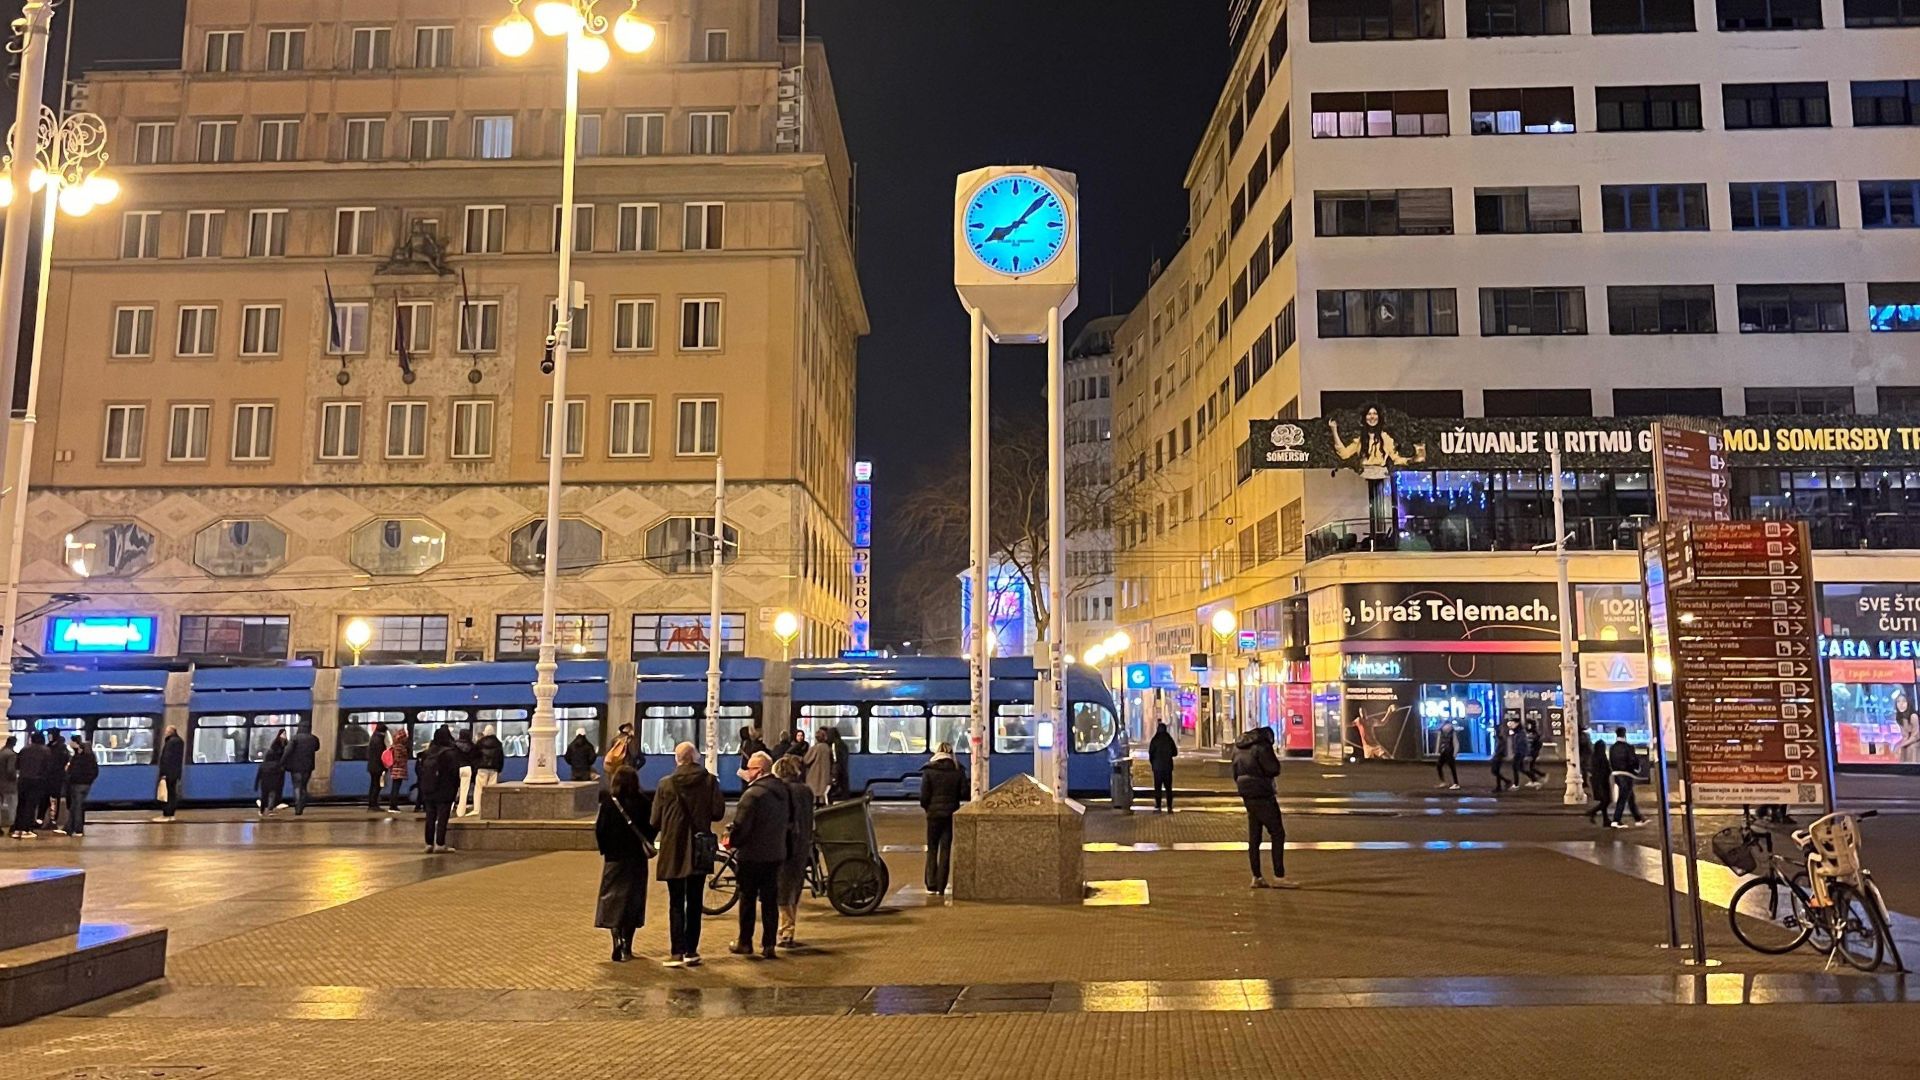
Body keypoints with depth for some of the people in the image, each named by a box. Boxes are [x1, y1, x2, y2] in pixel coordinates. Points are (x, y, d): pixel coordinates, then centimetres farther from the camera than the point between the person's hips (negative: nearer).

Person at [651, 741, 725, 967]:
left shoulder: (666, 784, -6)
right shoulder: (710, 781, -5)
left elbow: (656, 820, -3)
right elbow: (718, 812, -6)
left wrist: (650, 839, 17)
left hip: (673, 851, -1)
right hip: (699, 851, 1)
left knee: (676, 903, 6)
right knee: (694, 903, 11)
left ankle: (677, 952, 2)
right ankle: (691, 951, 11)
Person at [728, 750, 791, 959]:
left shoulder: (753, 794, -19)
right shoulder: (782, 791, 5)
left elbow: (741, 825, -20)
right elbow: (789, 822, 14)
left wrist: (731, 840, -2)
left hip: (751, 855, -6)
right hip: (776, 854, 6)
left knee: (748, 899, 7)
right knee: (770, 901, 10)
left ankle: (745, 942, 16)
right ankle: (769, 945, 11)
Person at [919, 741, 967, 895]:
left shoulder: (929, 770, -6)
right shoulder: (958, 771, -2)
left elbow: (924, 795, -9)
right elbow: (964, 793, -4)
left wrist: (927, 807, 9)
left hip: (934, 814, -1)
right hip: (951, 814, 1)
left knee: (932, 849, 11)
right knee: (946, 850, 7)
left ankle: (931, 885, 7)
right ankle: (941, 887, 3)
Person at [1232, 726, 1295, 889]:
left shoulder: (1238, 747, 13)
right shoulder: (1262, 746, -14)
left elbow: (1236, 773, 17)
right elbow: (1274, 770, -17)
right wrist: (1274, 759, 2)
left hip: (1247, 796, 8)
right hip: (1262, 796, -8)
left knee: (1254, 837, 11)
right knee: (1277, 834, -1)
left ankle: (1256, 877, 12)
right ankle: (1279, 876, -3)